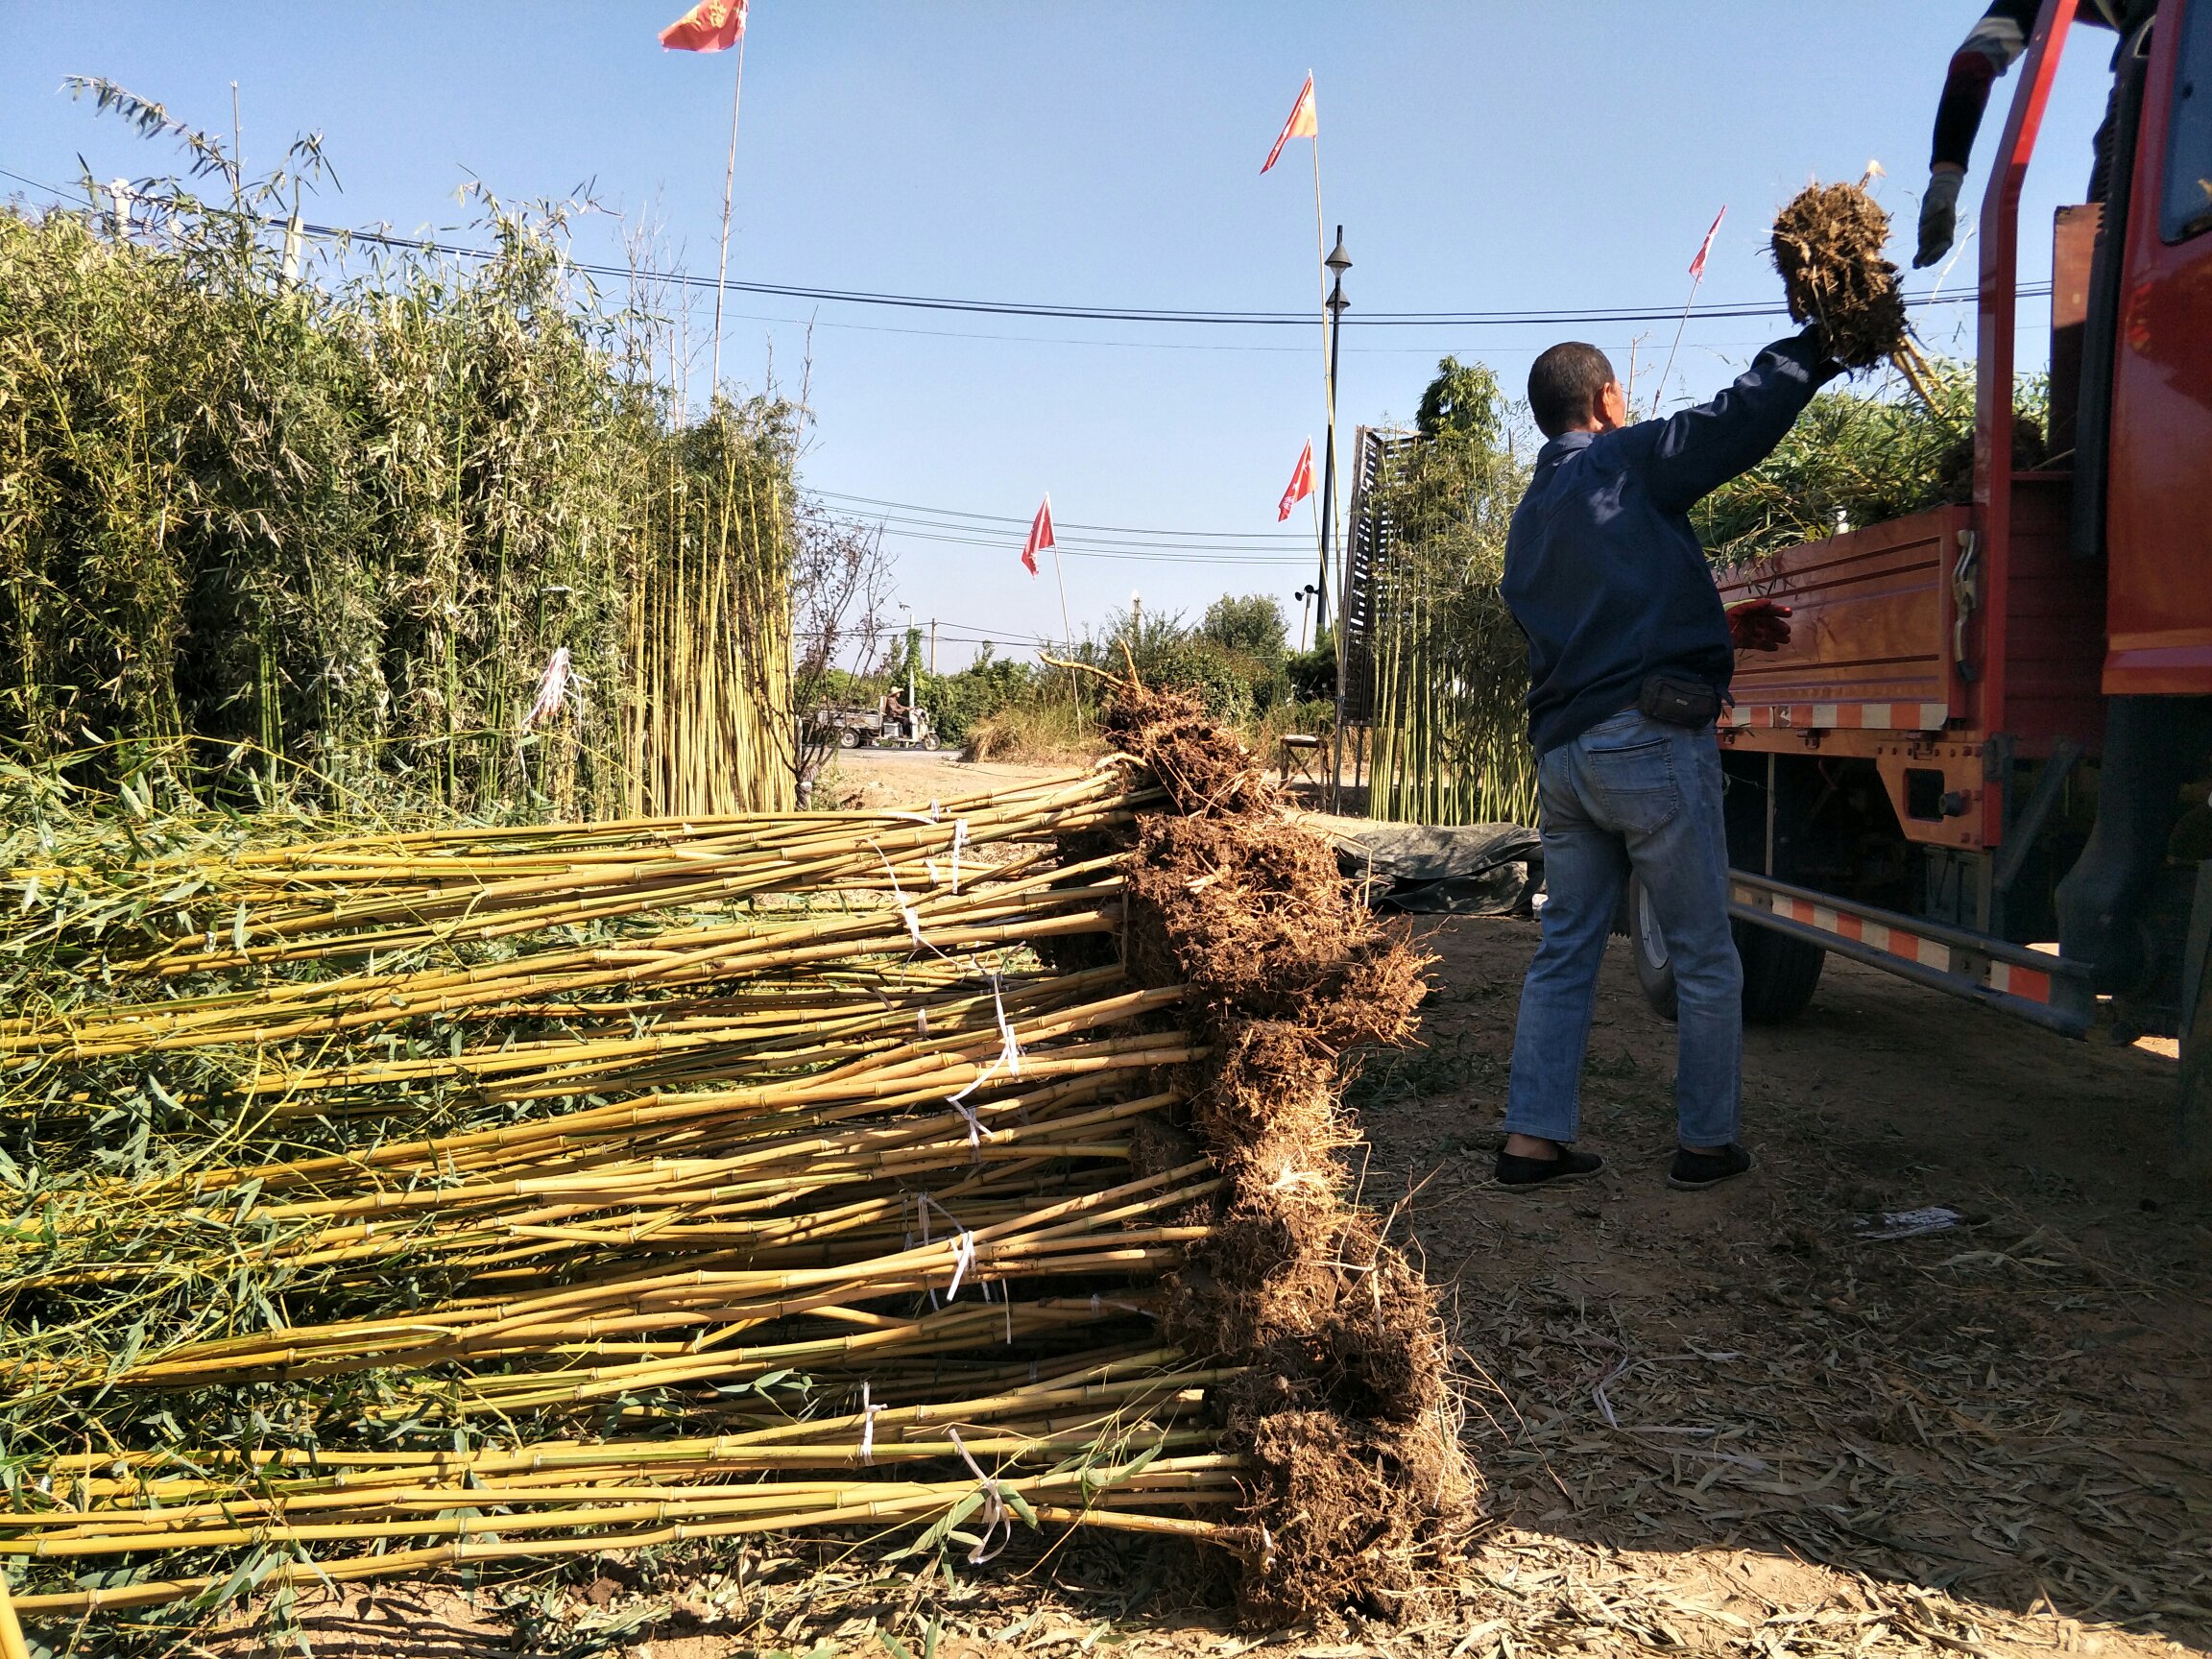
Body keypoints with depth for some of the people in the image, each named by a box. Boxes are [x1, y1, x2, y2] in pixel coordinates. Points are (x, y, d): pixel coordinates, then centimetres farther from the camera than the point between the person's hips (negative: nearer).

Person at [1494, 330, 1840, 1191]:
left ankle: (1532, 1137, 11)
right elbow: (1741, 421, -8)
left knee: (1564, 951, 12)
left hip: (1561, 756, 8)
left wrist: (1720, 629, 28)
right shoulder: (1626, 463, -1)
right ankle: (1707, 1142, 13)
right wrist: (1816, 345, 7)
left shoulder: (1529, 520, 22)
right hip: (1651, 743, -7)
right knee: (1704, 957, 5)